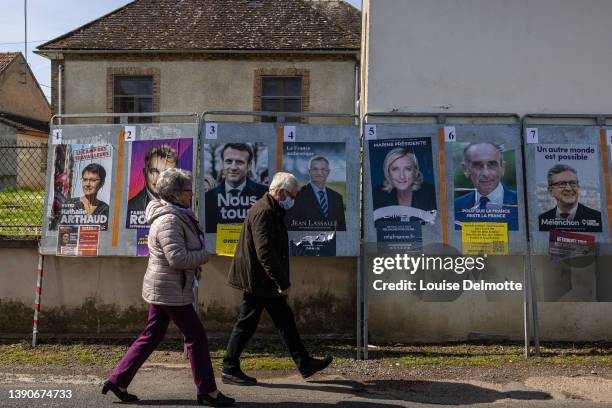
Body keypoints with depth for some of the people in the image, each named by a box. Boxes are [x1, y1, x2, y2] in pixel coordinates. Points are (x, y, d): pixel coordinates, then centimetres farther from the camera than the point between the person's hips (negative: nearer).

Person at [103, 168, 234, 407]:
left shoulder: (176, 216, 12)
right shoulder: (169, 220, -20)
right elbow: (177, 258, -28)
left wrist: (195, 263, 9)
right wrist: (203, 256, -12)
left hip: (161, 288, 10)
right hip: (171, 290, -10)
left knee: (152, 336, 16)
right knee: (196, 337, 0)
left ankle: (118, 381, 22)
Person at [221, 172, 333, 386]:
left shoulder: (272, 210, 14)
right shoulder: (264, 212, -20)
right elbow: (265, 252, -26)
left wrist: (282, 281, 17)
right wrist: (282, 282, -20)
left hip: (266, 281, 11)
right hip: (257, 280, -11)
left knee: (285, 319, 14)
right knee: (246, 323, 0)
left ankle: (304, 363, 22)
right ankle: (229, 369, 14)